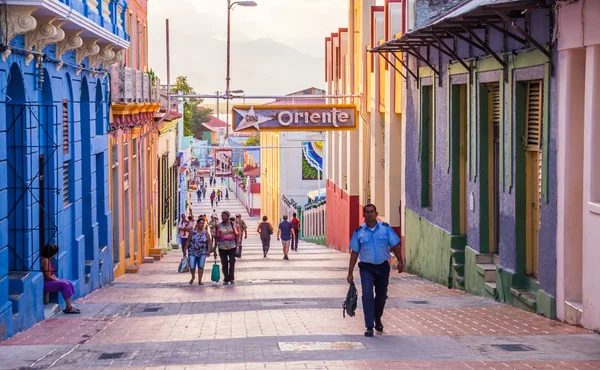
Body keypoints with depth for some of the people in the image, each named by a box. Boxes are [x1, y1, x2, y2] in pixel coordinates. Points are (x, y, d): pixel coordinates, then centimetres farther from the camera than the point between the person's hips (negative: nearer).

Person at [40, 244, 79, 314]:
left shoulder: (48, 259, 13)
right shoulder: (45, 260, -19)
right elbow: (48, 276, -21)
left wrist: (57, 279, 2)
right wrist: (58, 280, -9)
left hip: (50, 281, 11)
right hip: (45, 283, -11)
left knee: (69, 283, 0)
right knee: (65, 285, -22)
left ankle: (69, 306, -3)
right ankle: (68, 308, -18)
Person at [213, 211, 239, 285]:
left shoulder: (232, 224, 2)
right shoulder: (219, 226, 2)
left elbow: (236, 235, 4)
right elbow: (216, 238, 3)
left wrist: (237, 246, -2)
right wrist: (215, 250, 1)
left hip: (232, 247, -1)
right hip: (222, 247, 1)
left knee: (232, 262, -2)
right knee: (224, 264, 4)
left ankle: (231, 278, 10)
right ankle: (226, 279, 12)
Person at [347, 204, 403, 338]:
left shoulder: (385, 228, -1)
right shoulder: (359, 232, -1)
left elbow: (395, 245, 2)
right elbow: (354, 252, 3)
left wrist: (400, 261, -12)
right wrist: (350, 273, 2)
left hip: (383, 267, 1)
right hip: (366, 268, -1)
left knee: (381, 296, 12)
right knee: (367, 295, -16)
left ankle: (377, 319, 39)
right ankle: (369, 327, -14)